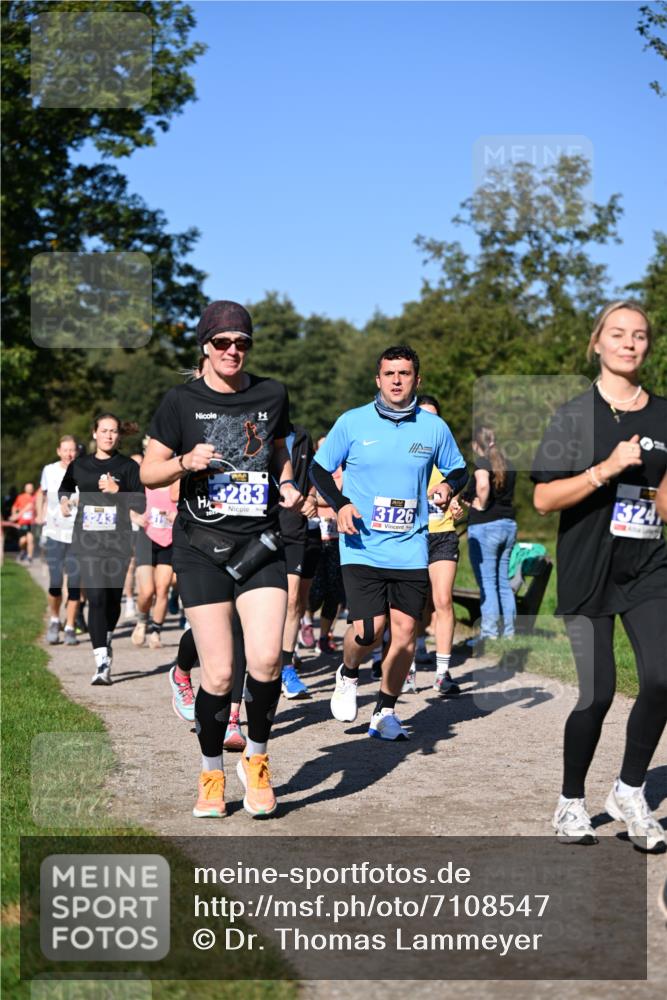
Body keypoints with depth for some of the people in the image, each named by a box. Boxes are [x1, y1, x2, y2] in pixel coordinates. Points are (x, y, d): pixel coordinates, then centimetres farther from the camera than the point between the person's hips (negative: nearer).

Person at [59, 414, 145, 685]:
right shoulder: (79, 465, 9)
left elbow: (141, 505, -3)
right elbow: (65, 487, 29)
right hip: (86, 541, 0)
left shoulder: (128, 467, 3)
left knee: (113, 598, 10)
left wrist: (117, 490, -16)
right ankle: (102, 663, -16)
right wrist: (64, 500, 8)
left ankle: (106, 643, 38)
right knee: (96, 598, -12)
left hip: (117, 542, 0)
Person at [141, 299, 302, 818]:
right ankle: (212, 776, 18)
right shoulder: (182, 400, 0)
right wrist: (186, 462, -16)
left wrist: (288, 486, 4)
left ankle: (256, 760, 11)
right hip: (202, 547, -2)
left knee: (266, 661, -15)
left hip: (261, 545, 2)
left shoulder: (272, 395, 8)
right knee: (219, 674, -4)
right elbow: (149, 472, 4)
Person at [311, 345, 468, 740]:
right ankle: (348, 675, 21)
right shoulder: (353, 422, 0)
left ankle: (386, 713, 18)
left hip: (411, 548, 2)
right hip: (363, 547, -2)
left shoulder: (434, 427, 5)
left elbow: (459, 469, 19)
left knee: (405, 631, 0)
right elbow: (319, 468, 8)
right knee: (368, 630, -14)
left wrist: (448, 487, -4)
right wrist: (340, 504, -8)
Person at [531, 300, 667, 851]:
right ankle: (571, 802, 18)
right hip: (588, 572, -3)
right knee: (598, 692, -3)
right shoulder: (575, 416, -1)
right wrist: (606, 469, -18)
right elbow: (544, 498, -8)